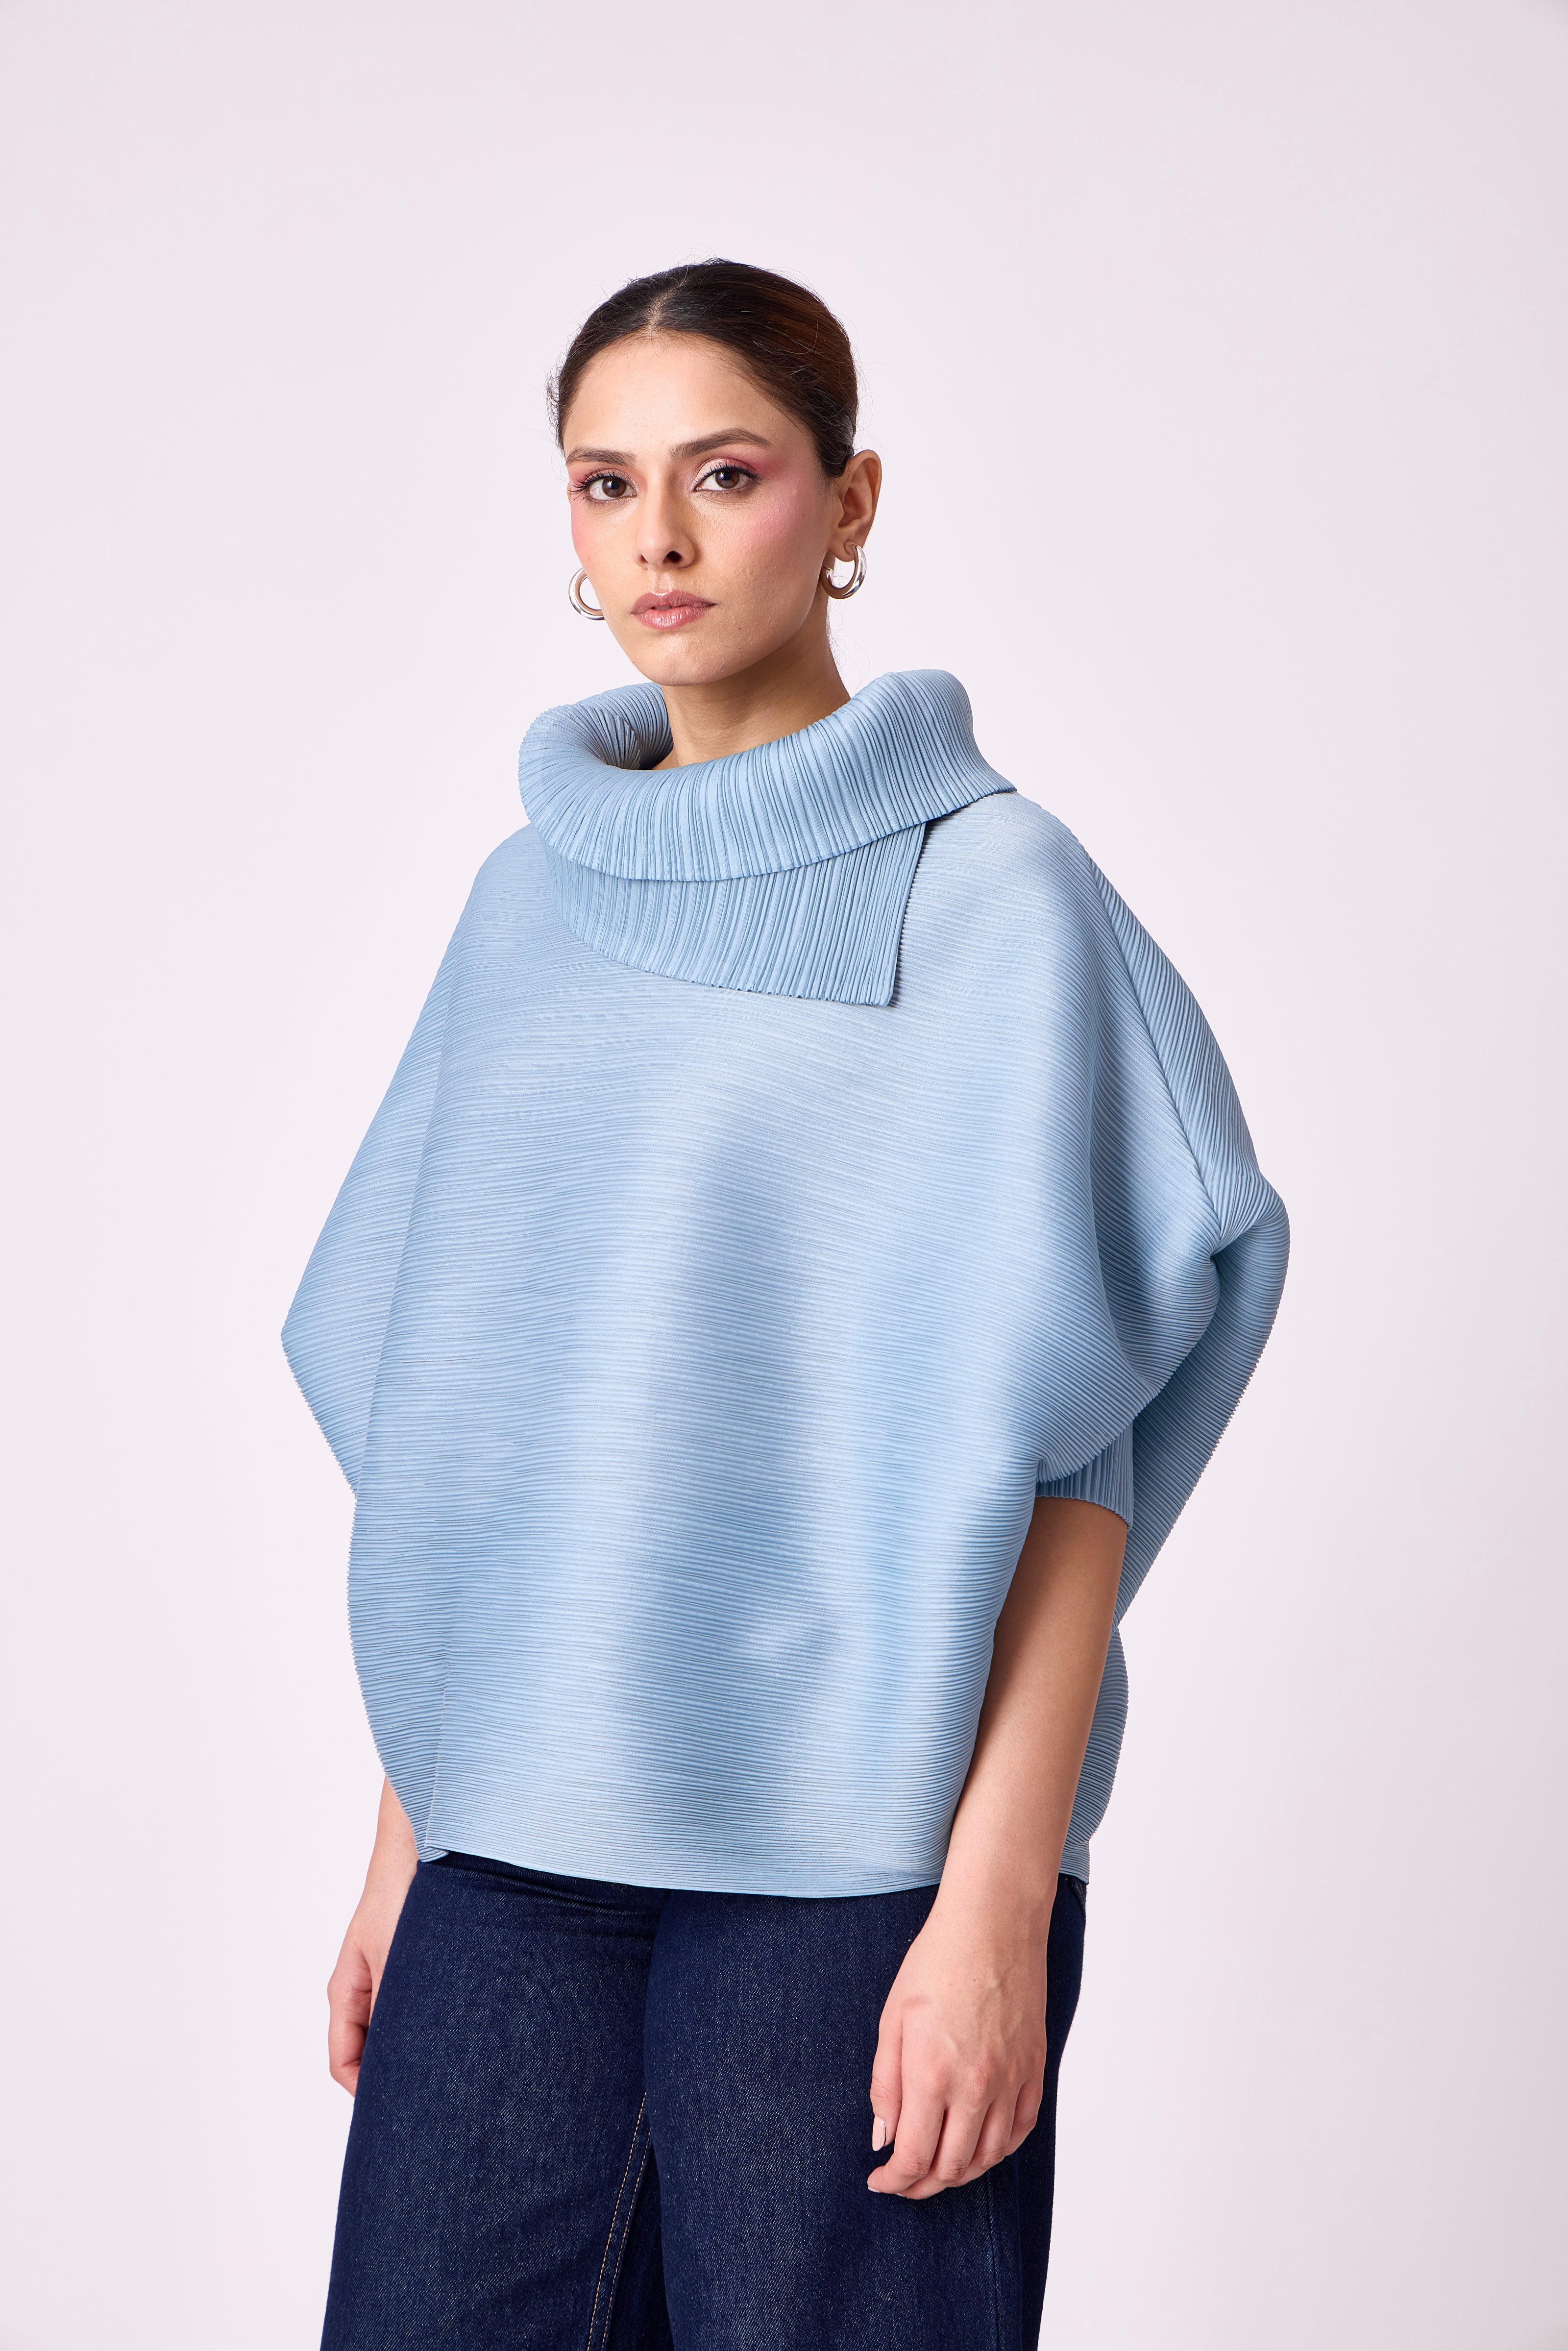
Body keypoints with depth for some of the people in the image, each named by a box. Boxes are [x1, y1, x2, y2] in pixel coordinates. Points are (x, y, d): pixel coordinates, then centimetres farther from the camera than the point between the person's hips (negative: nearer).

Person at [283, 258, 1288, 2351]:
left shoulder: (992, 892, -5)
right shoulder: (533, 901, 10)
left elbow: (1068, 1448, -9)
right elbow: (456, 1407, 13)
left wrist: (998, 1905, -14)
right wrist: (403, 1831, 11)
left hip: (853, 1851, -4)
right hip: (518, 1843, 5)